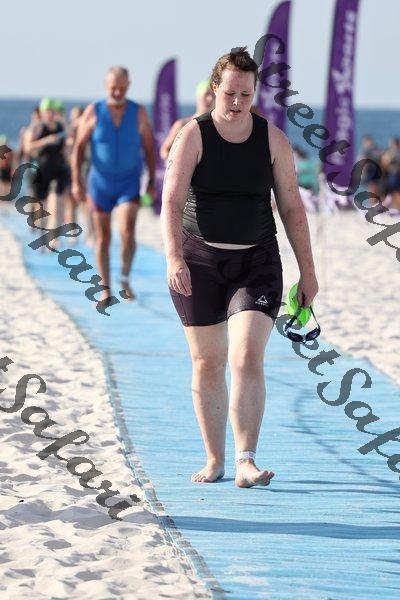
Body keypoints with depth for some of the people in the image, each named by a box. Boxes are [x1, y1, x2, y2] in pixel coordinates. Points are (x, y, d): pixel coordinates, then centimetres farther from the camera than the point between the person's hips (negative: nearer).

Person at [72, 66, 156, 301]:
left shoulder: (139, 113, -2)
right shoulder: (93, 112, -4)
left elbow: (149, 148, 5)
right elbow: (79, 147, 0)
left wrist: (152, 180, 1)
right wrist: (77, 180, -8)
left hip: (129, 184, -1)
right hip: (100, 183, 1)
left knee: (128, 231, -19)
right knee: (103, 239, 4)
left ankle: (125, 278, 1)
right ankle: (106, 289, 13)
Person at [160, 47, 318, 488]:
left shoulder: (273, 140, 0)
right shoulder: (192, 138, -6)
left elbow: (292, 208, 6)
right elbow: (171, 202, -16)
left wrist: (307, 271, 4)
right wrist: (174, 259, -31)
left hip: (257, 265, 0)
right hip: (199, 262, 0)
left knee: (247, 359, -14)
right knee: (207, 364, 6)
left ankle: (246, 462, -15)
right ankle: (214, 460, 18)